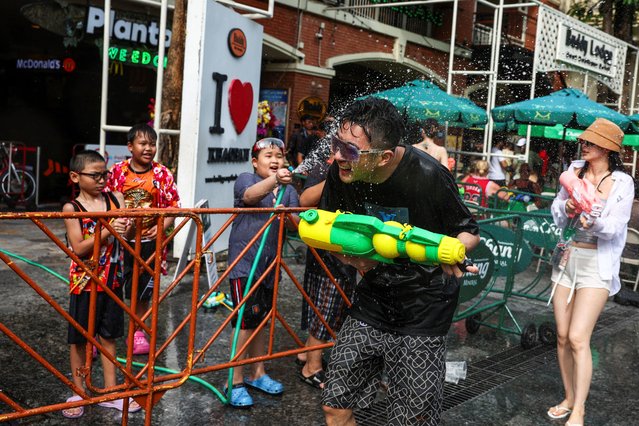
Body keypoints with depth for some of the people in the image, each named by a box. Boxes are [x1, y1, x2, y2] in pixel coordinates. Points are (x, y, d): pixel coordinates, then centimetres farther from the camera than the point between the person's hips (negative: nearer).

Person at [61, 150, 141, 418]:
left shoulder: (116, 199, 1)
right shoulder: (72, 208, -8)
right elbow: (78, 248, -14)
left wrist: (127, 226, -22)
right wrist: (107, 231, -24)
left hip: (112, 281, 3)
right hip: (84, 283, -3)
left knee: (108, 336, 12)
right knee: (80, 338, 8)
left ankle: (110, 392, 22)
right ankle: (78, 393, 23)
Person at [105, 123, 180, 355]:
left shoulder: (163, 174, -3)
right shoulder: (117, 171, -5)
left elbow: (172, 207, -2)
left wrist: (161, 226, -17)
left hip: (149, 240, 1)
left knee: (143, 290, 15)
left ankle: (137, 331, 33)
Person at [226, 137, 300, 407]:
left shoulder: (288, 190, 8)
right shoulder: (246, 179, -6)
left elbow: (295, 225, -2)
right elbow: (250, 195, -30)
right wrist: (274, 179, -48)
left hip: (269, 264, 5)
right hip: (244, 263, -5)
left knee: (261, 320, 17)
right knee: (246, 321, -7)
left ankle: (257, 374, 32)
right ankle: (235, 382, 4)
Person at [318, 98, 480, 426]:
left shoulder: (428, 176, -24)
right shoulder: (340, 172, -12)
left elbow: (470, 231, -8)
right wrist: (350, 256, -16)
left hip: (423, 308, -4)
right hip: (373, 298, 4)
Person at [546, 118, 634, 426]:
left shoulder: (621, 182, -7)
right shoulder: (575, 171, 4)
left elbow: (615, 227, -13)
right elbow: (556, 214, 5)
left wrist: (594, 220, -33)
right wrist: (567, 206, -16)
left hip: (597, 264, -5)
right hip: (567, 258, 5)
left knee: (578, 338, -10)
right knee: (562, 335, 9)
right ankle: (569, 398, 25)